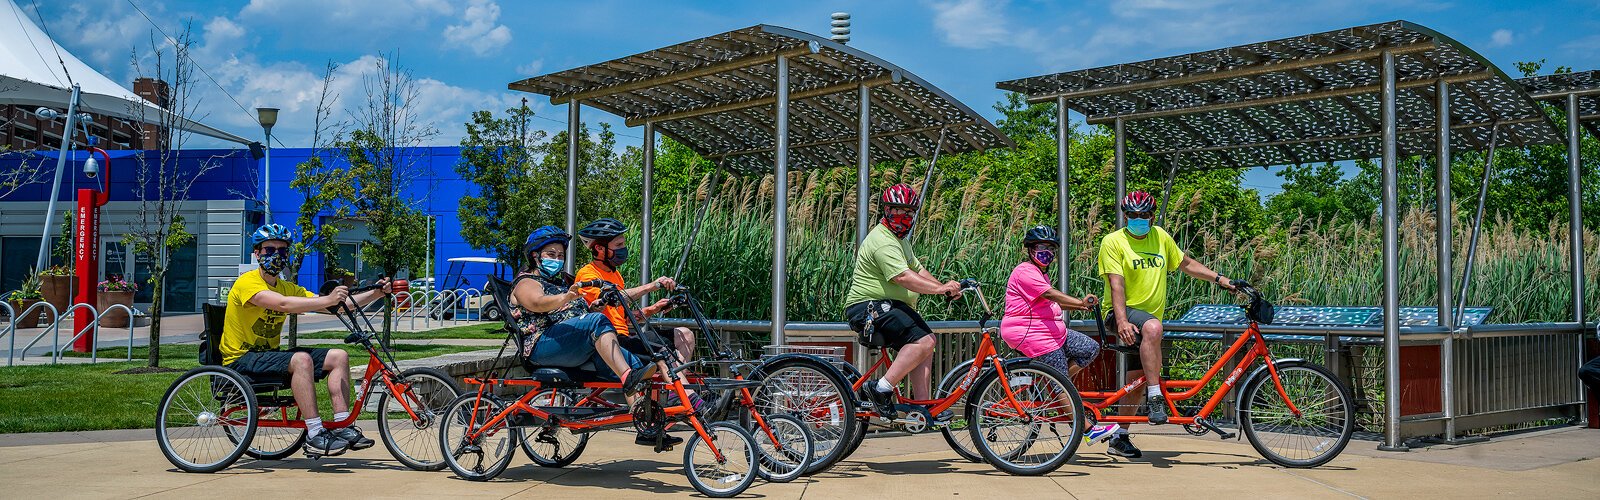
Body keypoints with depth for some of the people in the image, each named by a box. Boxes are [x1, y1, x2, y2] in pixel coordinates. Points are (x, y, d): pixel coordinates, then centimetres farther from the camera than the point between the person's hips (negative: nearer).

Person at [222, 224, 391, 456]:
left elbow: (337, 305, 2)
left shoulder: (287, 287, 10)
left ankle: (342, 427, -14)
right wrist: (327, 300, -44)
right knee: (301, 359, -33)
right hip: (242, 360, -8)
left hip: (268, 354, 8)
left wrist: (375, 294, -10)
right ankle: (315, 435, -34)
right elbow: (283, 304, -33)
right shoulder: (247, 282, -13)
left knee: (339, 356, -6)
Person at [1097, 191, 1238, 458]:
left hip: (1151, 316, 6)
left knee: (1137, 380, 8)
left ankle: (1120, 438, 19)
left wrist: (1220, 279, 13)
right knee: (1152, 327, -39)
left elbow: (1186, 264, 21)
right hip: (1122, 314, -6)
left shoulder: (1160, 236, 9)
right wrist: (1122, 321, -28)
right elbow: (1116, 284, -17)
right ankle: (1155, 397, -35)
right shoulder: (1113, 241, -8)